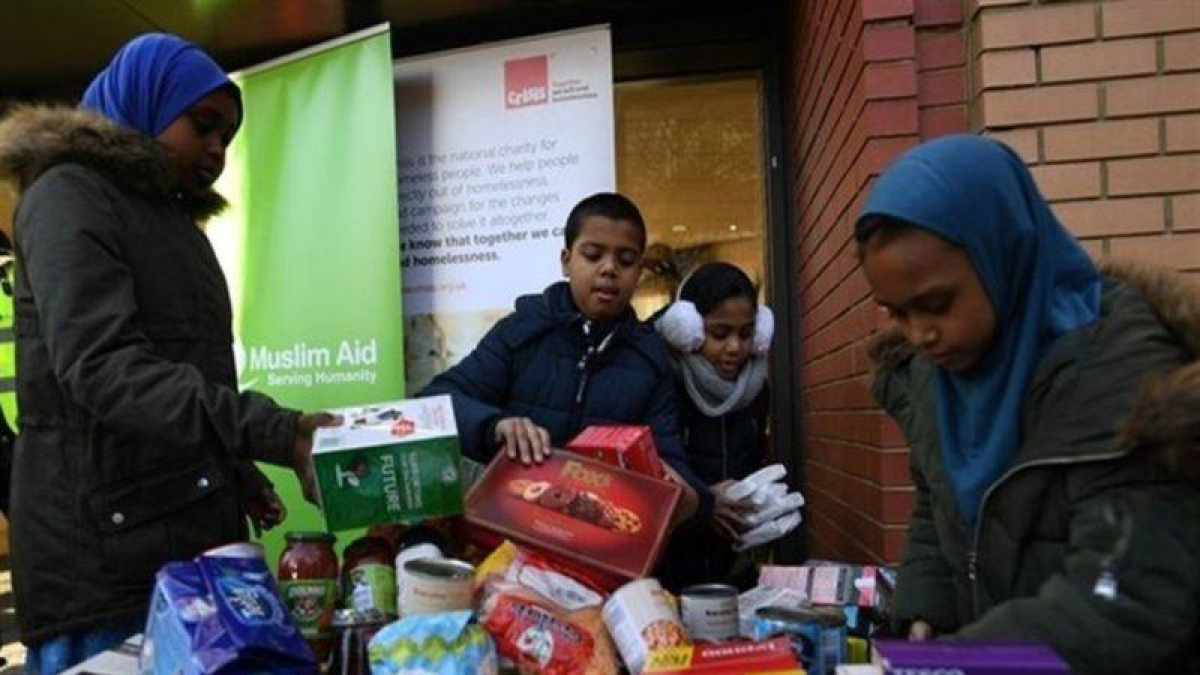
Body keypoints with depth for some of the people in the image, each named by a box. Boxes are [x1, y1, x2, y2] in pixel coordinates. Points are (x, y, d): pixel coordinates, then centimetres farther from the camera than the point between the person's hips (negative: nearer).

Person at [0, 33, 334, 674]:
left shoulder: (176, 221, 21)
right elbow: (103, 368, -22)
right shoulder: (69, 197, -6)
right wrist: (279, 433, -32)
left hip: (198, 538, 8)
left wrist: (239, 477, 12)